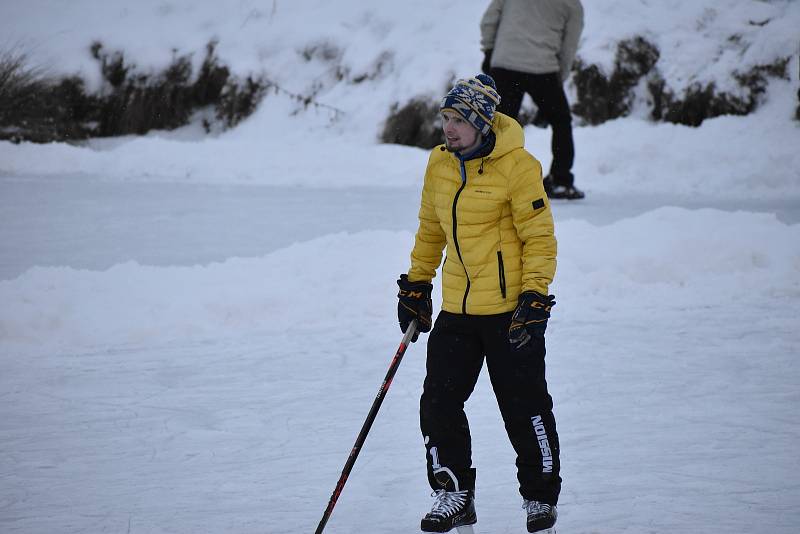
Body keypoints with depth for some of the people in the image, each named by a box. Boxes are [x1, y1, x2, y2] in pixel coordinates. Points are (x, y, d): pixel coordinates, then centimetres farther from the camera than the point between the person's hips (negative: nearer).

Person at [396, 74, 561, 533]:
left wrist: (535, 295, -16)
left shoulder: (518, 166, -13)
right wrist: (417, 284, 18)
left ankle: (541, 495, 18)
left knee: (524, 408, 1)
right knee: (439, 401, 1)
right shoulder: (439, 164, 6)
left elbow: (540, 237, -11)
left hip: (512, 308, -6)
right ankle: (454, 494, 15)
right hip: (457, 309, 6)